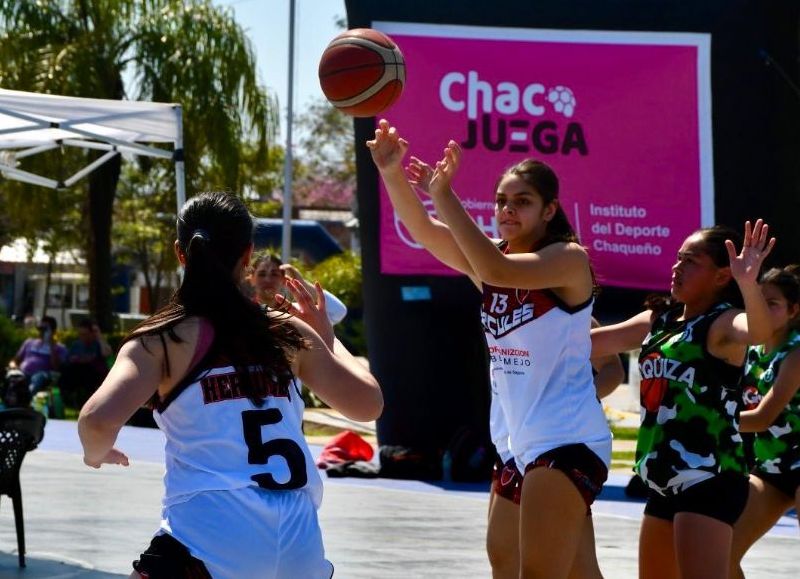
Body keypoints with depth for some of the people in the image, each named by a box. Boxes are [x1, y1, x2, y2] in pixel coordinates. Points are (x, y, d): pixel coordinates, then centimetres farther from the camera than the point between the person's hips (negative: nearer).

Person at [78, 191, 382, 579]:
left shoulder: (161, 340, 2)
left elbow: (99, 420, -12)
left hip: (209, 537, -4)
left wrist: (96, 454, 12)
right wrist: (327, 337, 37)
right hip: (299, 541, 4)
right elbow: (368, 404, 21)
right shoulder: (289, 334, 12)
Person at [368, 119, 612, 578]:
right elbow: (422, 229, -7)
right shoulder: (490, 255, 8)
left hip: (568, 441, -8)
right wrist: (392, 173, -25)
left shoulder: (569, 259, -12)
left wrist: (442, 193, -31)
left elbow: (497, 271, -30)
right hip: (527, 443, 8)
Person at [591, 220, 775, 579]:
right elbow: (588, 342, 21)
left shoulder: (722, 324, -11)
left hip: (709, 479, -9)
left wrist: (748, 284, -53)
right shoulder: (657, 320, 13)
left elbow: (759, 331, -34)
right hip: (665, 481, 9)